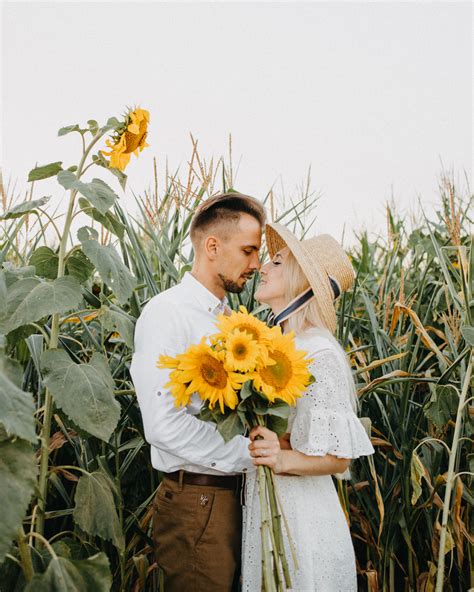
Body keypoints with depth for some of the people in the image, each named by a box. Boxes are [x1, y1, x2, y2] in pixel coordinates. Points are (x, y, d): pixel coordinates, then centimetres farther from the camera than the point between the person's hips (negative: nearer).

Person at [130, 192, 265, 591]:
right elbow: (164, 424, -24)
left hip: (234, 493, 8)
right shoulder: (167, 313, -15)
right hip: (195, 501, -8)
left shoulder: (229, 319, 12)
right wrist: (250, 454, -18)